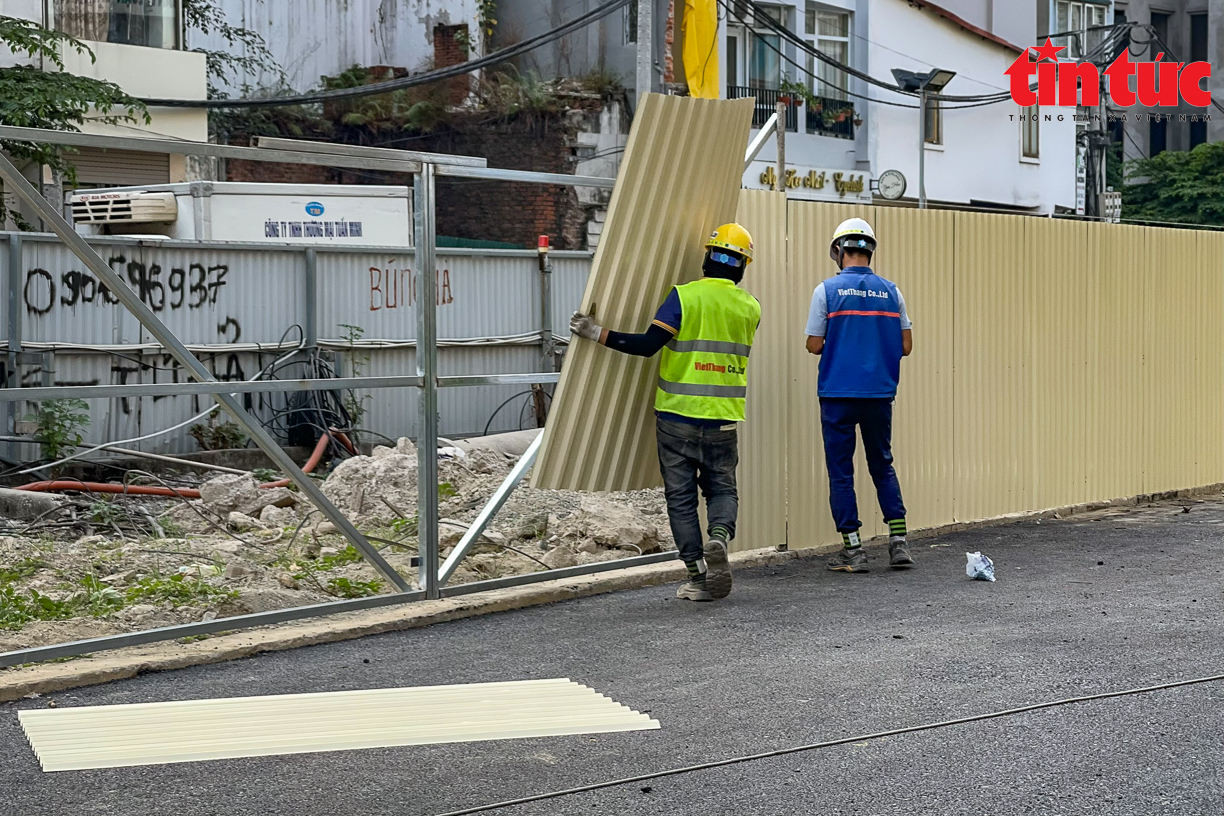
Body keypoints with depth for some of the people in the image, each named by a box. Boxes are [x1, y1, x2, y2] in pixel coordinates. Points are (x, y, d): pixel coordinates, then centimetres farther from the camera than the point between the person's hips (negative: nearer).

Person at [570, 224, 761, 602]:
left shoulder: (683, 297, -11)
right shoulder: (750, 308, 3)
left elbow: (648, 345, -18)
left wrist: (596, 333, -13)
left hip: (677, 417, -2)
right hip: (723, 420, 2)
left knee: (681, 496, 7)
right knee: (721, 488, 16)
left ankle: (699, 577, 4)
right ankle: (720, 536, -14)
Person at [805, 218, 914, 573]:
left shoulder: (827, 290, -5)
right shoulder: (890, 291, 4)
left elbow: (814, 345, -5)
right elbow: (905, 346, 5)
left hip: (838, 394, -3)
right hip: (879, 394, 3)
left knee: (841, 471, 5)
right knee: (883, 466, 15)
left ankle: (852, 551, 5)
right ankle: (898, 543, 9)